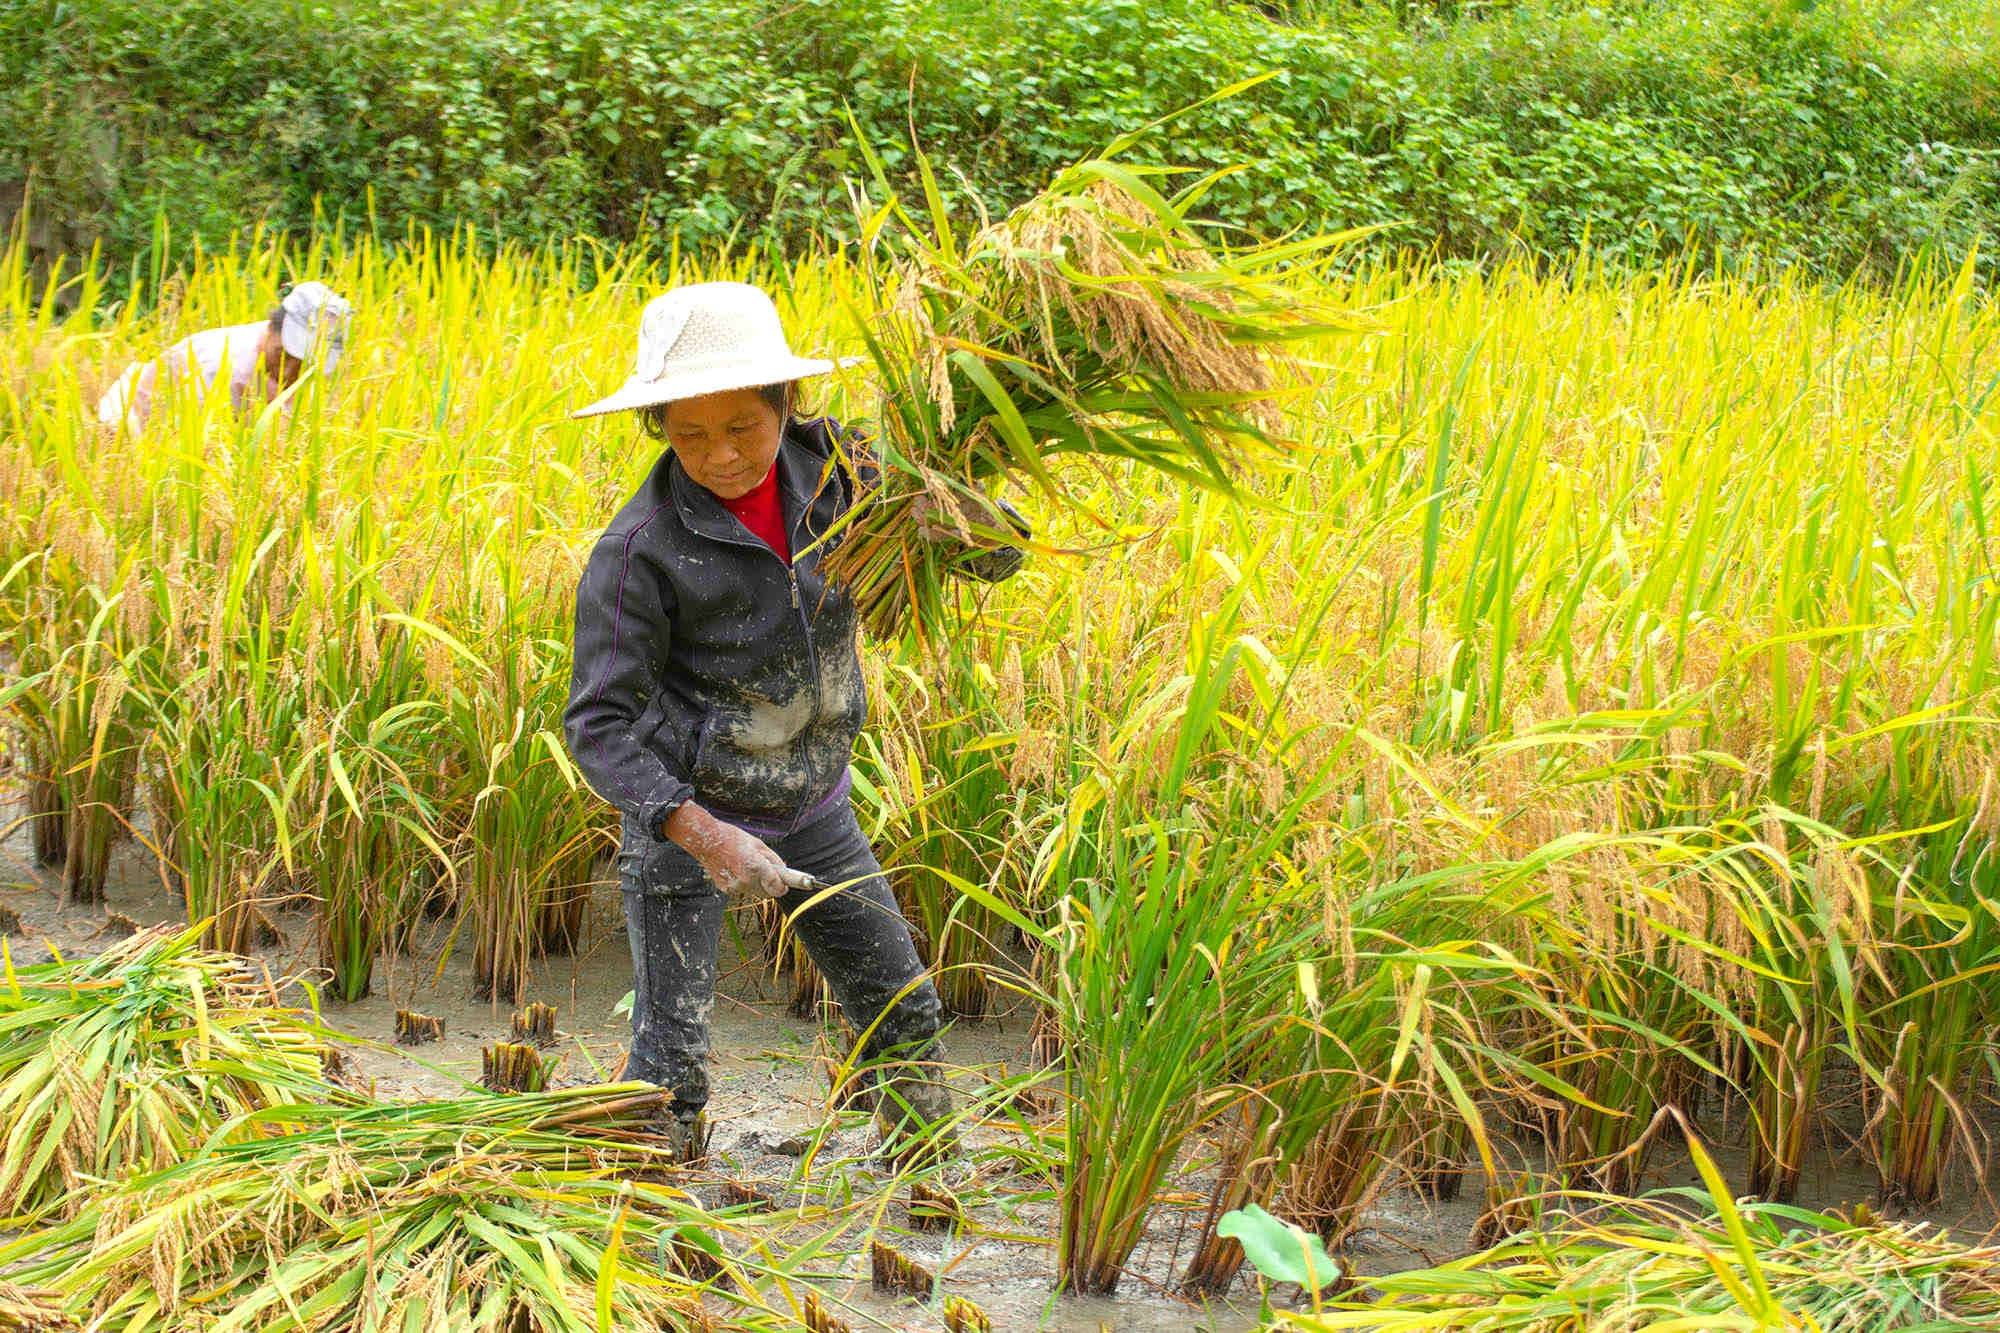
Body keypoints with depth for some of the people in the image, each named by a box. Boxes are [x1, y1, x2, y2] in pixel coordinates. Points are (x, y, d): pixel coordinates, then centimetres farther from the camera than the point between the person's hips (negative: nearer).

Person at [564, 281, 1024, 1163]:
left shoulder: (832, 466, -10)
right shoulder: (640, 550, -23)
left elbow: (995, 558, -2)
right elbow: (598, 725, -22)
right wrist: (699, 832, -35)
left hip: (812, 807, 5)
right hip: (684, 811, -5)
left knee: (903, 1012, 16)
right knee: (669, 1065, -6)